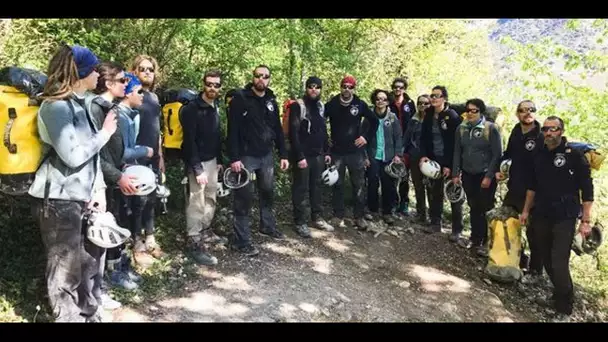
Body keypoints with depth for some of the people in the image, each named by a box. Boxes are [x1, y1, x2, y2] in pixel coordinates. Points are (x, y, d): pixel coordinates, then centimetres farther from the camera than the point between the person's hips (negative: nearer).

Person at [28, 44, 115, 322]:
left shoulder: (79, 103, 13)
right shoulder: (56, 106, -14)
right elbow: (73, 155, -22)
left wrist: (99, 189, 5)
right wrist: (105, 133, -9)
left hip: (82, 197, 8)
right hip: (60, 200, -8)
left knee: (89, 263, 14)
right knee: (65, 272, 3)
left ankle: (90, 315, 28)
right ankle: (68, 318, 17)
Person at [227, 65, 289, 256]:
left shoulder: (271, 101, 10)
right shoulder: (240, 98, -9)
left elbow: (278, 130, 14)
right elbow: (233, 130, -14)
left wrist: (283, 154, 9)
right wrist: (234, 158, -19)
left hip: (266, 156, 6)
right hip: (246, 156, -6)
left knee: (268, 193, 18)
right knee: (244, 198, -1)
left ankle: (268, 226, 38)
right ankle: (241, 241, 7)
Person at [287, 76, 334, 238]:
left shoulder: (321, 106, 11)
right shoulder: (298, 106, -12)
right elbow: (293, 133, -16)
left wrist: (327, 152, 13)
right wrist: (299, 156, -20)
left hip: (318, 155, 7)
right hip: (303, 155, -7)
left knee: (317, 187, 14)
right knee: (301, 189, 1)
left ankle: (317, 217, 26)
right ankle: (300, 223, 9)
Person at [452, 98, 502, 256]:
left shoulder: (491, 128, -9)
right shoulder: (461, 128, 4)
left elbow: (497, 154, -10)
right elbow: (457, 152, 9)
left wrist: (489, 176, -13)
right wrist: (455, 174, 4)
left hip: (485, 175, -4)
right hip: (468, 175, 4)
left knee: (484, 208, 1)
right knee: (474, 207, 12)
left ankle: (485, 242, 14)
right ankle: (475, 238, 25)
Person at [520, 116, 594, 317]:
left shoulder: (575, 155, -7)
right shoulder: (539, 156, 8)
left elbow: (587, 190, -8)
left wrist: (586, 220, -11)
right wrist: (526, 210, 17)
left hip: (565, 218, -5)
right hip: (541, 216, 5)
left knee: (559, 263, -9)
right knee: (547, 260, 12)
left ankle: (564, 307, 9)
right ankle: (560, 293, 32)